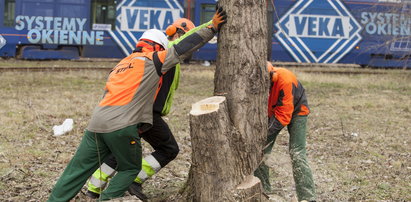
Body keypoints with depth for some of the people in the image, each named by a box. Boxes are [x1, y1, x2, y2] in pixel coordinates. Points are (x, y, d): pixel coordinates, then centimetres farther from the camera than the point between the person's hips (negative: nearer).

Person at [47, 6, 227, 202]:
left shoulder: (120, 65, 28)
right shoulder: (152, 60, 6)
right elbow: (183, 48, 5)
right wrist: (213, 27, 9)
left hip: (96, 124, 6)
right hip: (121, 127, -6)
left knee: (77, 171, 9)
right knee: (130, 169, 15)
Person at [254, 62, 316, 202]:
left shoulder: (285, 80, -40)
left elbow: (283, 116, -36)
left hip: (296, 112, -5)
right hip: (272, 112, 5)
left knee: (297, 154, -18)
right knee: (260, 151, 1)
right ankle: (262, 191, 16)